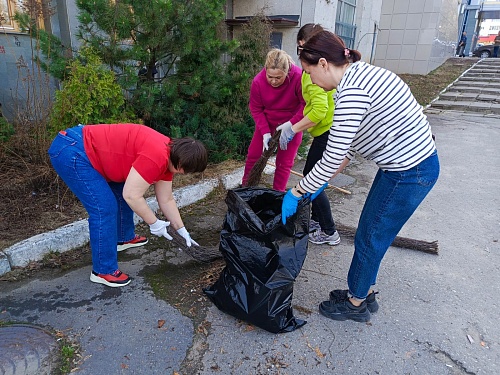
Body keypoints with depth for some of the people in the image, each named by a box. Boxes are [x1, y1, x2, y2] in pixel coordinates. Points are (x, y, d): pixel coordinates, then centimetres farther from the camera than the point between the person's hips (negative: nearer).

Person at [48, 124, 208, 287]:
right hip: (70, 151, -10)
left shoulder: (167, 156, 6)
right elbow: (132, 196, -22)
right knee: (104, 208, -11)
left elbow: (166, 200, 14)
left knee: (121, 192, 19)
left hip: (89, 149, 10)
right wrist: (154, 223, -9)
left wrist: (182, 230, 17)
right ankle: (103, 271, 3)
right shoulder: (156, 157, -24)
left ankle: (124, 238, 39)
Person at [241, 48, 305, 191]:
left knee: (284, 163, 2)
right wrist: (265, 132, -19)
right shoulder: (258, 81, -22)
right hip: (267, 123, 2)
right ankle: (245, 186, 27)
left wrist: (291, 124, -28)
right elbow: (256, 109, -11)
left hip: (292, 124, -2)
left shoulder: (299, 78, -29)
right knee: (253, 155, 6)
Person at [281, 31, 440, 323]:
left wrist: (296, 193, -12)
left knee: (369, 239, 8)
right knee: (370, 235, 20)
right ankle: (365, 292, 40)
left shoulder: (352, 91, -25)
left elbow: (332, 159, -24)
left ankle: (356, 304, 31)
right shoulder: (360, 73, 8)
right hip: (415, 162, 9)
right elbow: (351, 145, 11)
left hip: (408, 172, -9)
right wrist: (322, 182, 12)